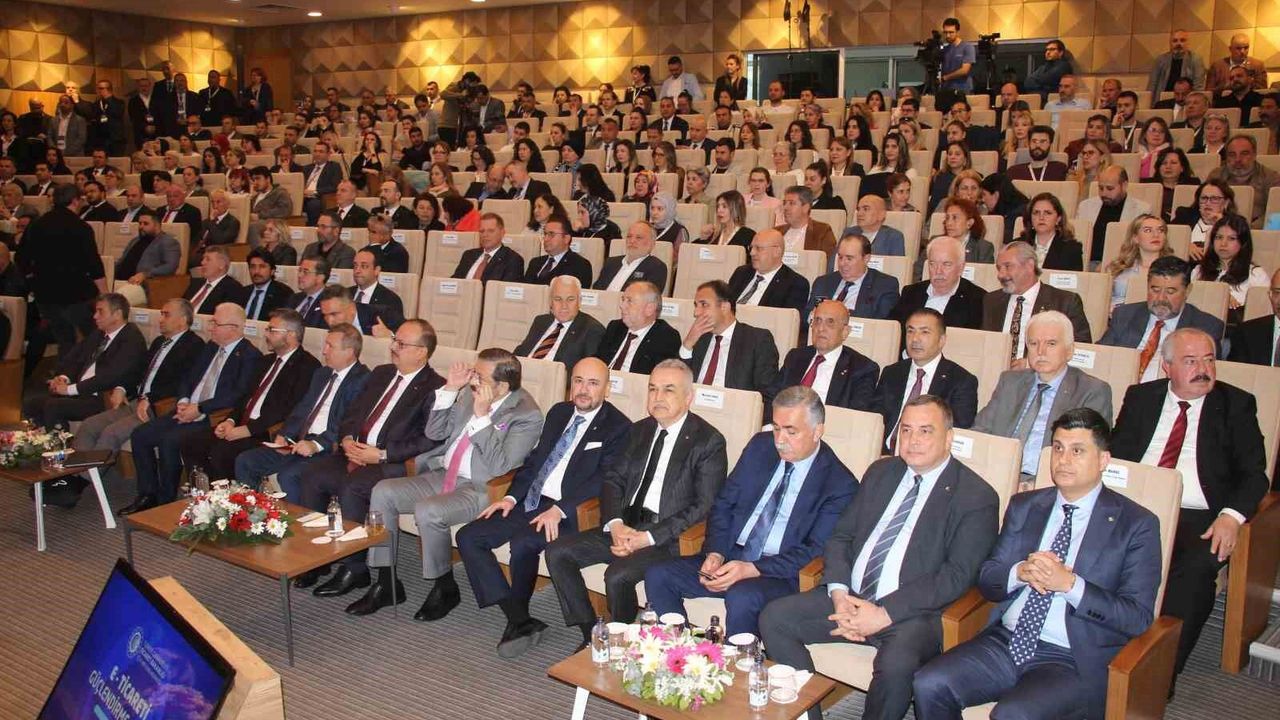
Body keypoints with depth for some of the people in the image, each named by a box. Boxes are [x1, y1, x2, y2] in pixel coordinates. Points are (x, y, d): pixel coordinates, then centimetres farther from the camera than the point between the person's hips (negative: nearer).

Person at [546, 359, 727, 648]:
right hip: (626, 525, 7)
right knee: (557, 552, -7)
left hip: (670, 536, -7)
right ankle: (591, 635, 2)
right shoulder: (640, 430, 14)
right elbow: (612, 479, 13)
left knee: (618, 575, -30)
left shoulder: (709, 441, -7)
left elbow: (703, 506, -13)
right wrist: (616, 524, -8)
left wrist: (649, 537, -19)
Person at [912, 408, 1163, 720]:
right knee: (928, 685, -18)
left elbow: (1138, 618, -7)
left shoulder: (1136, 524, -1)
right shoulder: (1024, 506, 13)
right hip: (1006, 642, 5)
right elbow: (986, 579, 12)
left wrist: (1069, 583, -18)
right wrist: (1020, 573, -10)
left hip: (1073, 660, -4)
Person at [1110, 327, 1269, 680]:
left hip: (1199, 518, -1)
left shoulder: (1236, 404, 10)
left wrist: (1231, 515, -16)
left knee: (1196, 566, -33)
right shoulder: (1141, 397, 14)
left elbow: (1253, 474, 4)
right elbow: (1115, 455, 9)